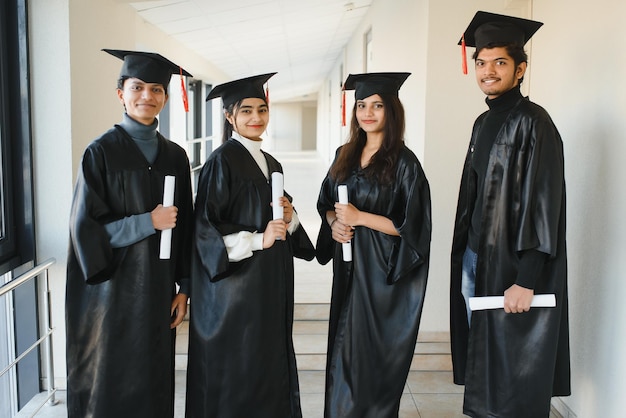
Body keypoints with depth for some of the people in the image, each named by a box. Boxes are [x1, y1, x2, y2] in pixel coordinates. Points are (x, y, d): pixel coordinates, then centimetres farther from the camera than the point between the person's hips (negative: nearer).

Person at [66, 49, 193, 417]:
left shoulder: (175, 156, 5)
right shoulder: (101, 152, -6)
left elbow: (184, 227, 8)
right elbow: (84, 226, -10)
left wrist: (184, 287, 4)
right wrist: (147, 222, -17)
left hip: (159, 290, 4)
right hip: (114, 290, -4)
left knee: (155, 383, 12)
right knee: (112, 387, 7)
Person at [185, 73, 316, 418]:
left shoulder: (272, 164, 12)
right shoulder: (222, 161, -10)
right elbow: (205, 228, -15)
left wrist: (289, 218, -3)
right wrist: (257, 240, -20)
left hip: (272, 285, 7)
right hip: (235, 286, -7)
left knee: (270, 367, 14)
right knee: (234, 376, 3)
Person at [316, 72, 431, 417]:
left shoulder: (403, 162, -11)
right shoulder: (345, 156, 8)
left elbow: (412, 227, -14)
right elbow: (326, 204, 15)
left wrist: (359, 217, -18)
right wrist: (334, 222, -7)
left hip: (382, 272, -6)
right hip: (348, 268, 6)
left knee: (372, 357, 4)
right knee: (343, 352, 14)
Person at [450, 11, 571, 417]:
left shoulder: (532, 122, -14)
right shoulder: (484, 122, 11)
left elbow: (542, 204, -18)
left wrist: (526, 280, -21)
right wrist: (464, 255, 14)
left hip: (512, 264, -8)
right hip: (475, 258, 8)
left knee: (512, 369, 4)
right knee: (483, 357, 18)